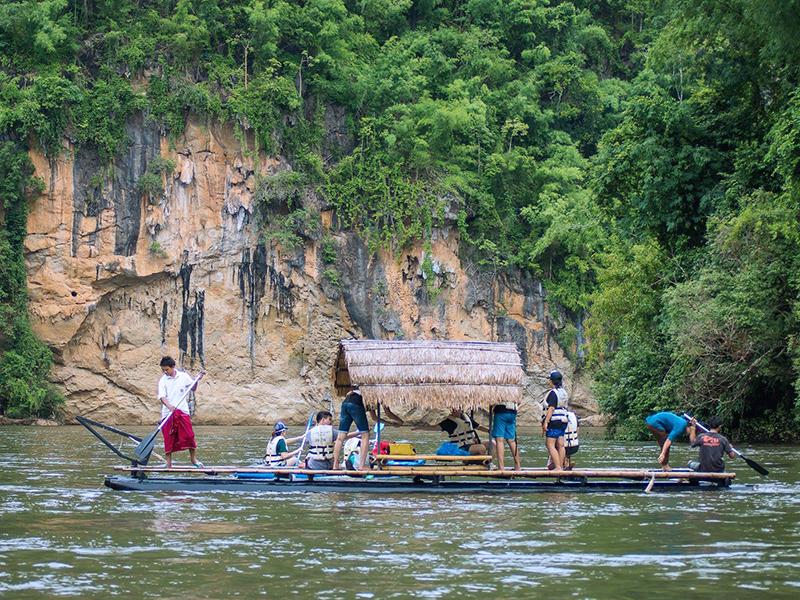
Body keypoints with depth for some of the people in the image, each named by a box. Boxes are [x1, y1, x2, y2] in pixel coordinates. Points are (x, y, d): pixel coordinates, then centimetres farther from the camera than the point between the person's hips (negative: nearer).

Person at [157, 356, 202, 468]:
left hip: (183, 411, 0)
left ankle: (193, 459, 13)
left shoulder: (183, 376, 5)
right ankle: (168, 463, 6)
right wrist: (169, 406, -29)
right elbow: (162, 396, -11)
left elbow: (193, 388, 18)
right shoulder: (163, 381, 1)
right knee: (168, 438, -1)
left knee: (189, 435, -4)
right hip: (167, 413, 0)